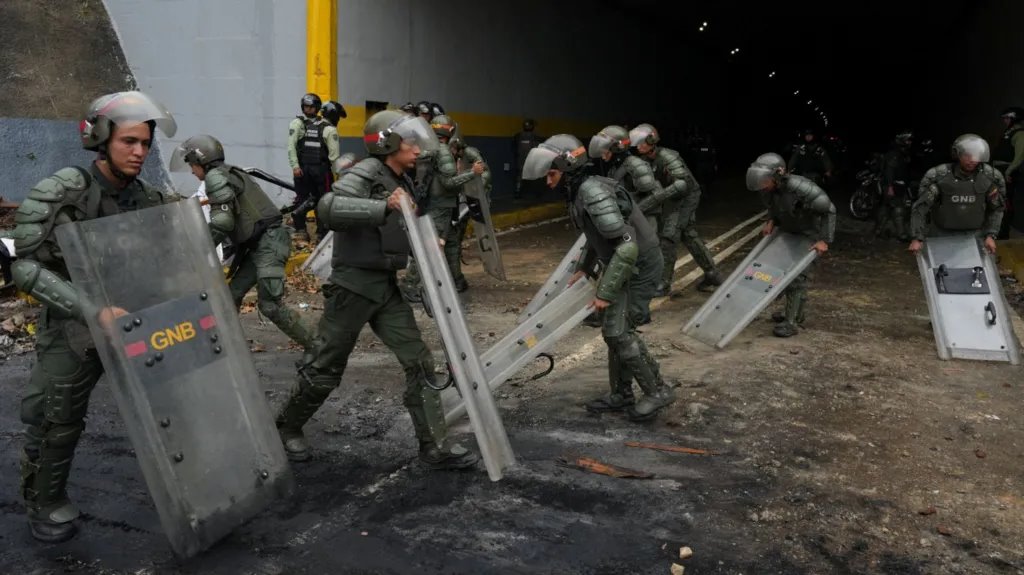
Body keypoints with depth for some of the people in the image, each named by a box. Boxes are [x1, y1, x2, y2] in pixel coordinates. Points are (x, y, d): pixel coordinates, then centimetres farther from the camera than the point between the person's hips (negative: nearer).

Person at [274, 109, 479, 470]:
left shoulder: (403, 183, 12)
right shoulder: (365, 175, -13)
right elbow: (328, 209, -32)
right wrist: (383, 207, -39)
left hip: (387, 287, 8)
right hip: (352, 286, -7)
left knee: (419, 362, -1)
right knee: (325, 369, 6)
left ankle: (435, 448, 4)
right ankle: (287, 427, 30)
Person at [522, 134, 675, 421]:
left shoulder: (593, 195, -28)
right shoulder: (580, 192, 3)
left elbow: (627, 247, -32)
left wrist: (605, 292, -29)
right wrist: (583, 267, 23)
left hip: (637, 268, -10)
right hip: (623, 264, 10)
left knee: (617, 331, -6)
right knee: (614, 329, 13)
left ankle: (657, 391, 8)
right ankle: (621, 395, 24)